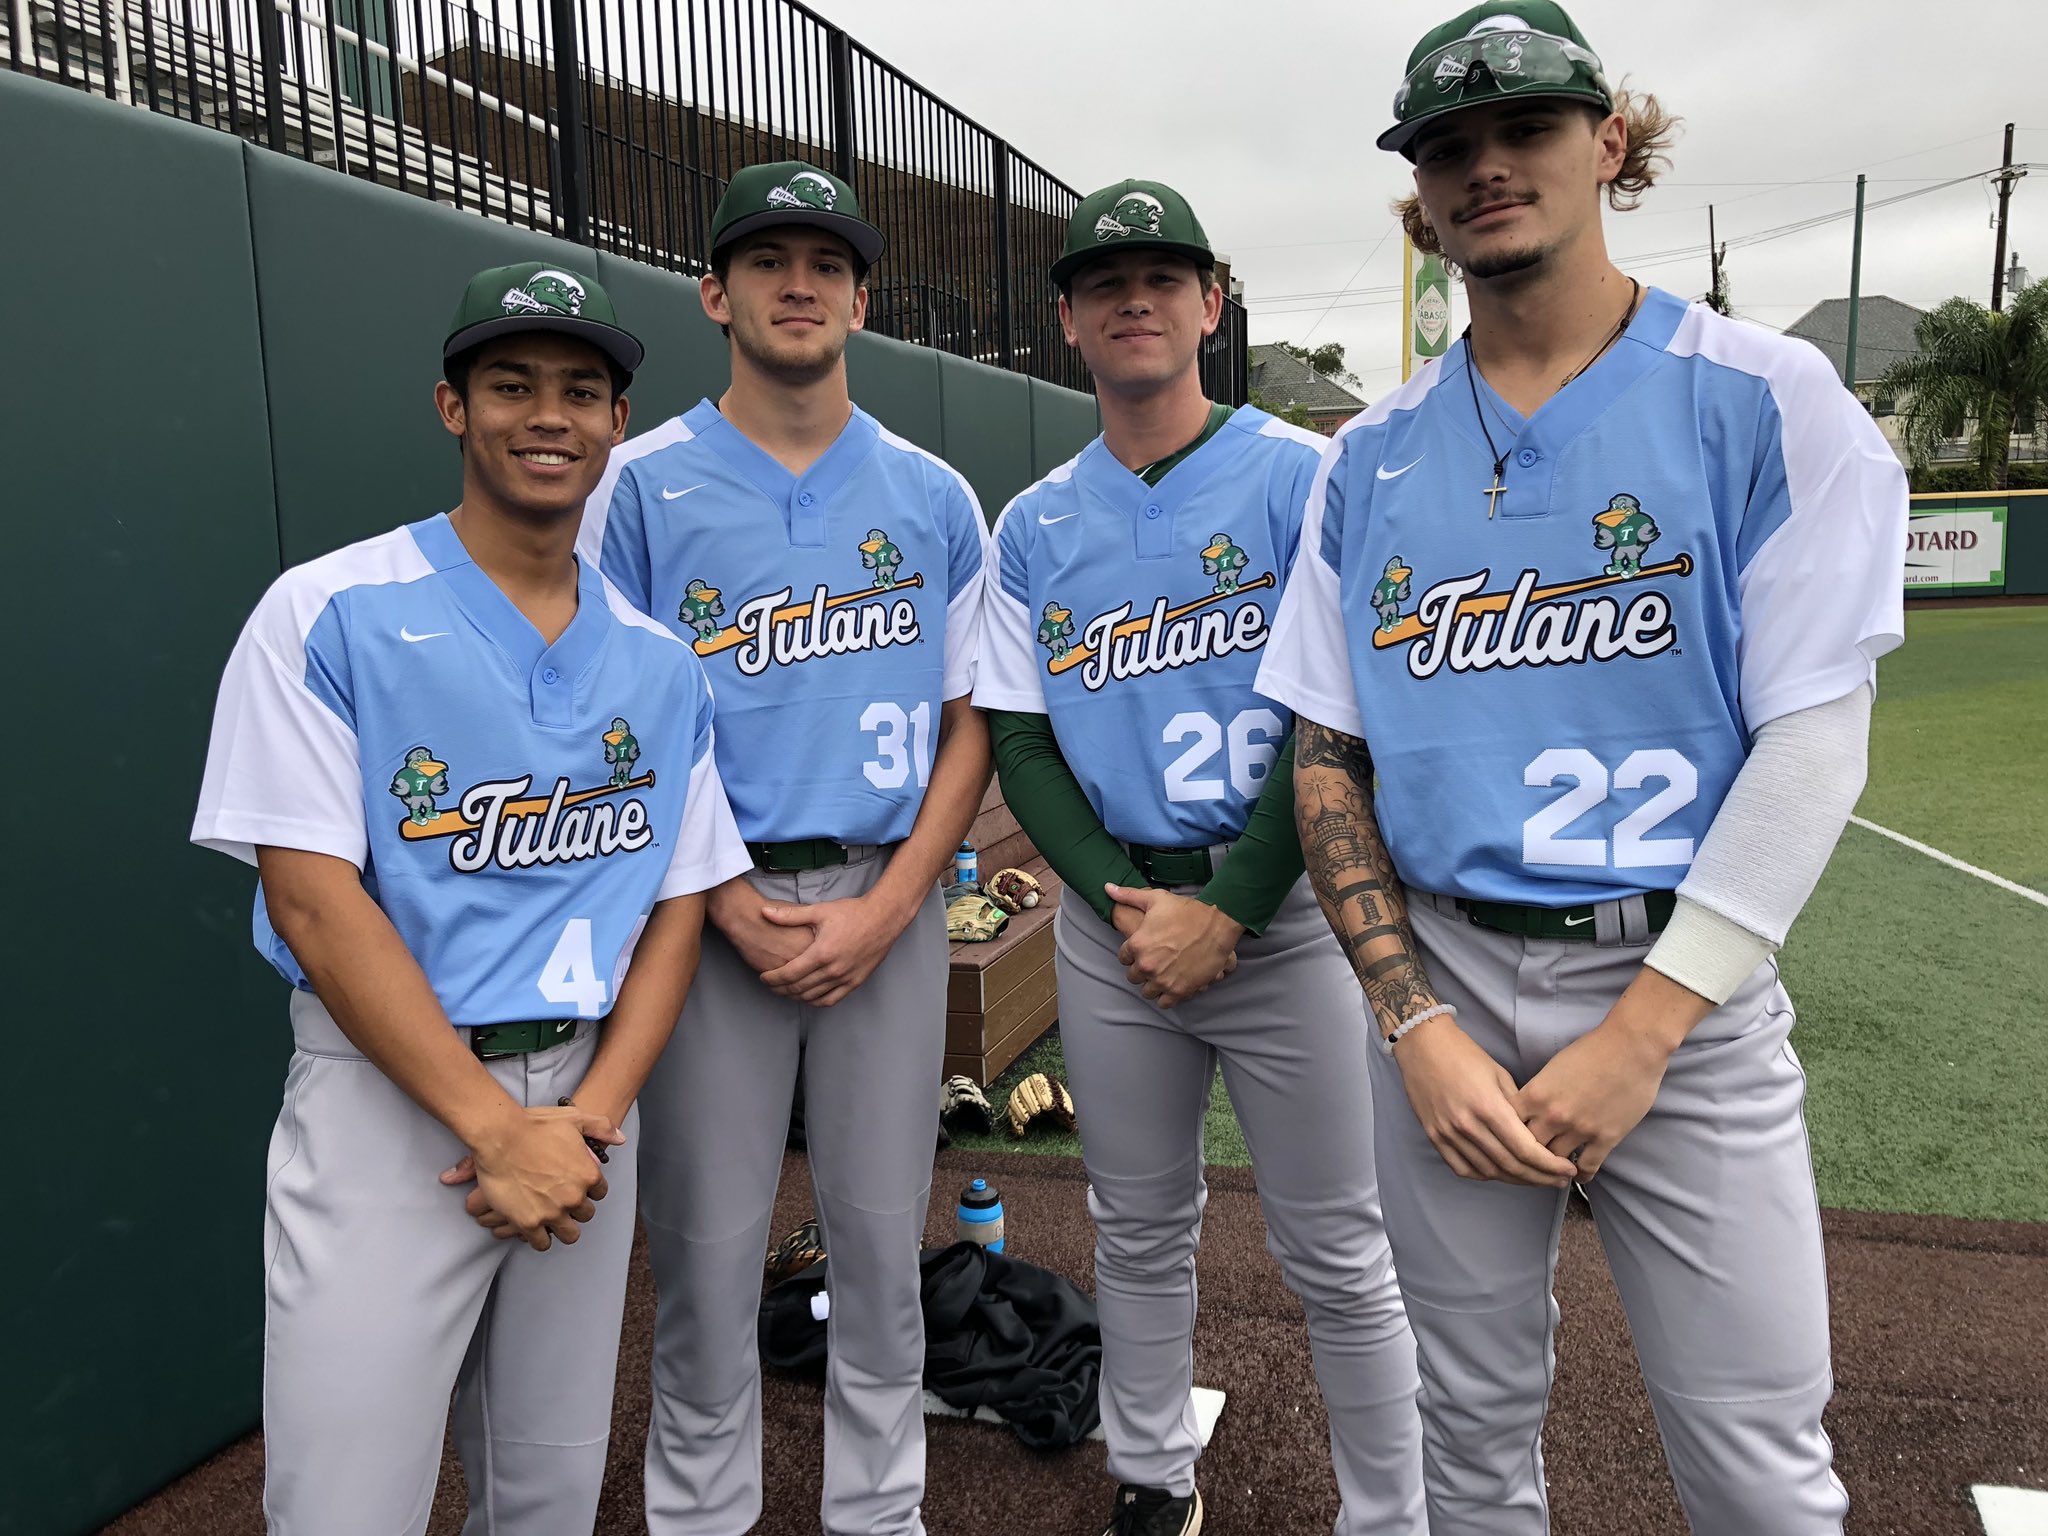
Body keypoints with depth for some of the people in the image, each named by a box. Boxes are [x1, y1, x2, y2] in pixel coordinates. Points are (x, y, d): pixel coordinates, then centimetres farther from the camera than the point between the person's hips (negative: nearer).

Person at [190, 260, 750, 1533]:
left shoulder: (661, 662, 7)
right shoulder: (331, 613, -5)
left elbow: (676, 904, 6)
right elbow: (311, 898, -11)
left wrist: (592, 1118, -8)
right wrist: (496, 1129, -16)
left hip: (587, 1104, 4)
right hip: (389, 1094, -3)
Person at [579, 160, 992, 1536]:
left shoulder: (935, 497, 7)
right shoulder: (645, 484, 2)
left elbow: (970, 722, 6)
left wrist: (885, 906, -7)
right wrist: (733, 907, -10)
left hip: (891, 904, 2)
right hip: (711, 907, -1)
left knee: (881, 1232, 11)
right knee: (707, 1242, 6)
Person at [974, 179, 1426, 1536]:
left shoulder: (1301, 476, -3)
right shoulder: (1032, 526, 9)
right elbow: (1017, 745, 6)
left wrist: (1223, 913, -14)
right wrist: (1119, 904, -7)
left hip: (1285, 910, -3)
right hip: (1112, 920, 4)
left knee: (1336, 1254, 6)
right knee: (1139, 1230, 17)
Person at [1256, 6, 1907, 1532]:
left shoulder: (1765, 401, -2)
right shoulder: (1371, 457, 6)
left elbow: (1813, 739, -8)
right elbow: (1328, 759, 4)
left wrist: (1640, 1031, -14)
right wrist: (1416, 1024, -6)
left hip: (1682, 989, -2)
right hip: (1439, 974, 3)